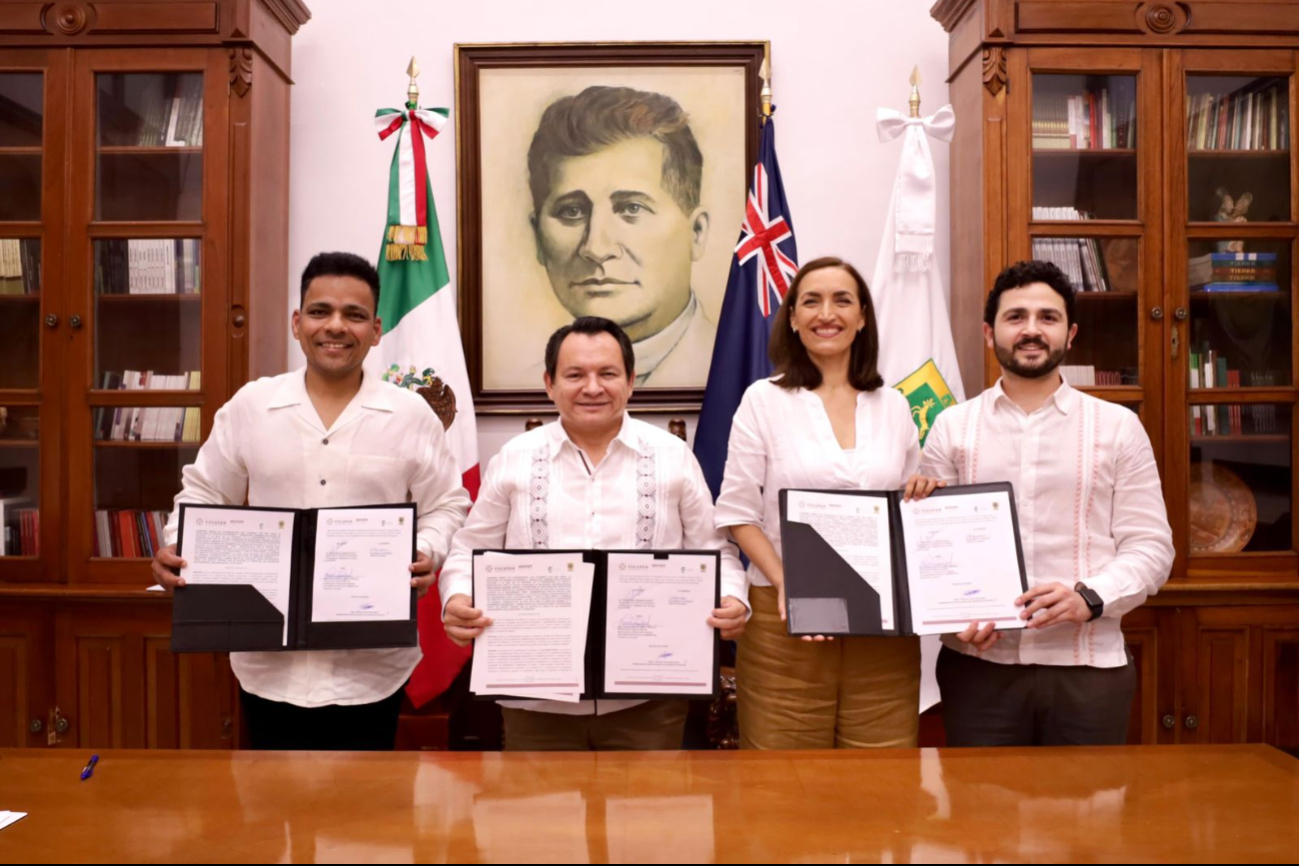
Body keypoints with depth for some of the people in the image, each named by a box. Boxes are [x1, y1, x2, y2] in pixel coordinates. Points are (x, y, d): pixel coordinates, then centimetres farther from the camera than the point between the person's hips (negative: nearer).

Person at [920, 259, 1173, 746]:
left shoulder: (1118, 427, 6)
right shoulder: (952, 428, 7)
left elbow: (1150, 545, 4)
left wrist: (1089, 597, -14)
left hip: (1090, 665, 0)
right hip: (979, 664, 0)